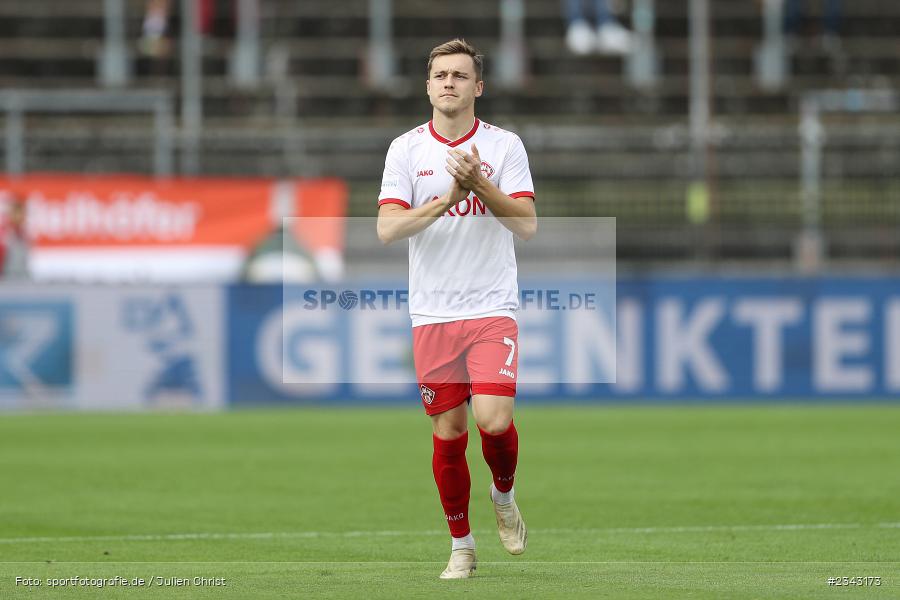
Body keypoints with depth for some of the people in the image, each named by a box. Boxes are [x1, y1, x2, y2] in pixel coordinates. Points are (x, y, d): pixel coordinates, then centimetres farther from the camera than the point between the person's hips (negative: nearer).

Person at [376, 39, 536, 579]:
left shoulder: (504, 146, 1)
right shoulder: (405, 149, 4)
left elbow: (527, 224, -8)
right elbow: (388, 228, -6)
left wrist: (480, 185, -21)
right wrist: (446, 200, -18)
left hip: (493, 310, -1)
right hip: (432, 313, 1)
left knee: (494, 419, -17)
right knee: (449, 434, 3)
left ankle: (504, 495, 14)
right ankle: (461, 546, 18)